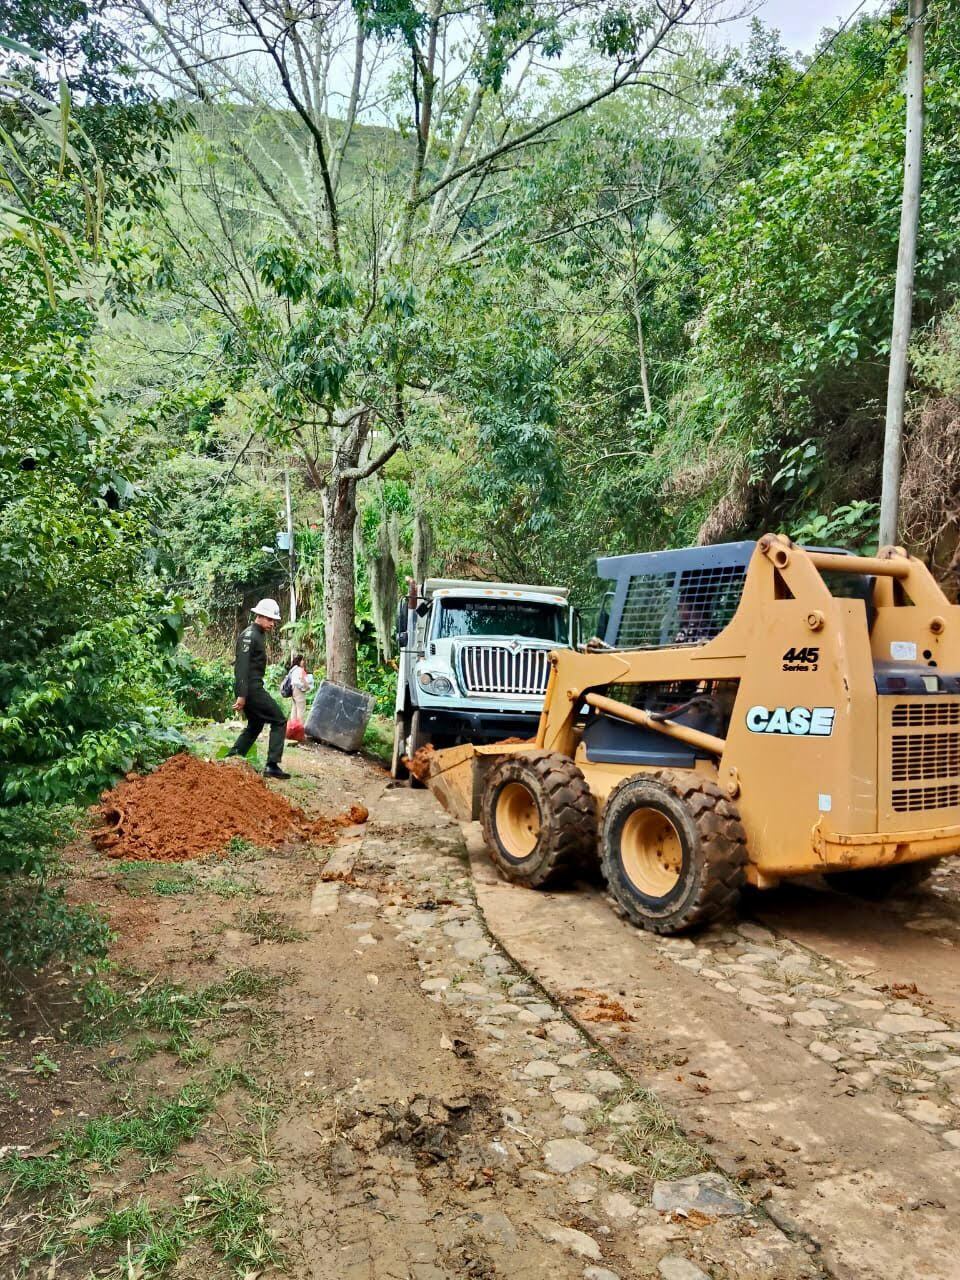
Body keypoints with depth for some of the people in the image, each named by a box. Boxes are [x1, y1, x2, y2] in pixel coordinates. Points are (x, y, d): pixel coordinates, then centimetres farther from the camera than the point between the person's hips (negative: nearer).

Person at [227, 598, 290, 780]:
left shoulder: (259, 635, 17)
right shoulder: (249, 635, -14)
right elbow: (242, 667, -21)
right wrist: (242, 695, -26)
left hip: (252, 688, 10)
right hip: (250, 688, -10)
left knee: (255, 725, 20)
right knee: (279, 721, -6)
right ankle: (272, 766, -7)